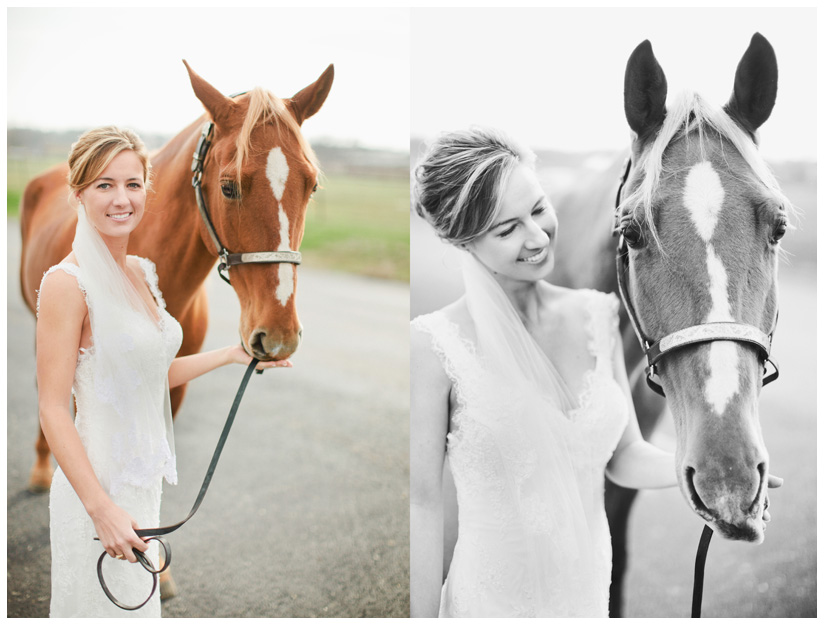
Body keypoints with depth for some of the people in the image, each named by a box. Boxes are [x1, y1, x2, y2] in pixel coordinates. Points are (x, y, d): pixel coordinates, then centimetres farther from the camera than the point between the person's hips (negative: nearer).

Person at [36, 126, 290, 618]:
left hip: (145, 476, 8)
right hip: (99, 483, -8)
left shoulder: (143, 272, 7)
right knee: (105, 603, 5)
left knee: (140, 598, 20)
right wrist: (102, 507, -24)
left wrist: (234, 355, 16)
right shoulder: (68, 283, -18)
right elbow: (53, 410, -19)